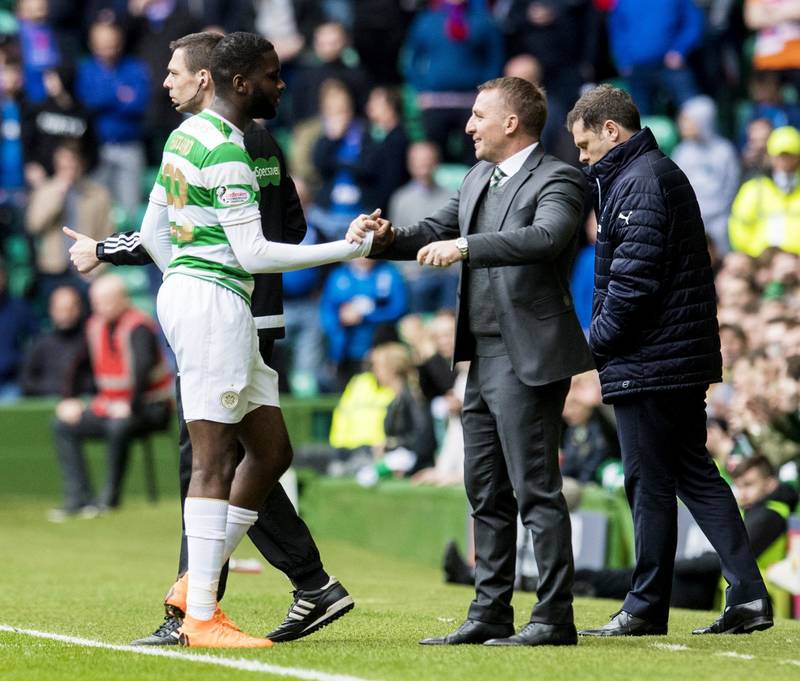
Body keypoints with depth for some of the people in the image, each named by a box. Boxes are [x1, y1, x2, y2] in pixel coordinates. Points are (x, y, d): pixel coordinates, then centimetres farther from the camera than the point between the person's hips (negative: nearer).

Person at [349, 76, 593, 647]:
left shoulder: (556, 181, -11)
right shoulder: (479, 179, 16)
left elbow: (546, 236, -29)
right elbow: (434, 235, 21)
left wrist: (464, 247, -36)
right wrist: (388, 238, 1)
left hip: (529, 358, -9)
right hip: (485, 358, 9)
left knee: (535, 489, -8)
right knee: (486, 493, 13)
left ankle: (554, 618, -4)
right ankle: (490, 615, 19)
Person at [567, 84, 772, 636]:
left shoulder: (637, 182, -14)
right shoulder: (664, 173, 18)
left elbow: (632, 280, -21)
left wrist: (596, 341, -10)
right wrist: (604, 339, 15)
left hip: (646, 360, -10)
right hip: (687, 359, 10)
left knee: (650, 483, -2)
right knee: (695, 474, 10)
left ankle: (647, 607, 6)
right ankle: (749, 595, 4)